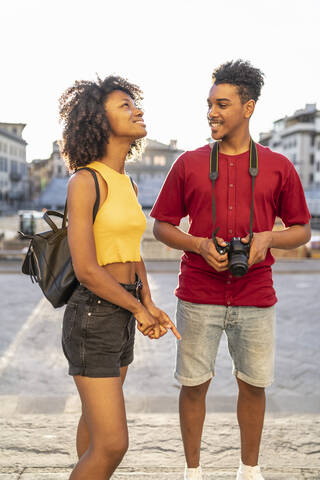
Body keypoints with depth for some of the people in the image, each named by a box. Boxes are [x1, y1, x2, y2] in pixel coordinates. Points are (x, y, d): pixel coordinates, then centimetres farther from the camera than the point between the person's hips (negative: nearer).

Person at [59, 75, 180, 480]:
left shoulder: (127, 185, 10)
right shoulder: (84, 181, -16)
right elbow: (85, 269, -20)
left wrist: (150, 306, 1)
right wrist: (138, 309, -9)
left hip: (122, 316, 8)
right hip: (93, 316, -8)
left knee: (96, 422, 22)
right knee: (112, 446, -6)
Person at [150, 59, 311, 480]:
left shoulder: (279, 167, 3)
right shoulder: (189, 164, 2)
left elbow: (302, 230, 8)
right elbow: (161, 225, 6)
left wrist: (268, 238, -13)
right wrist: (200, 245, -11)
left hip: (256, 299, 1)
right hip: (199, 298, 0)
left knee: (253, 385, 11)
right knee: (194, 384, 7)